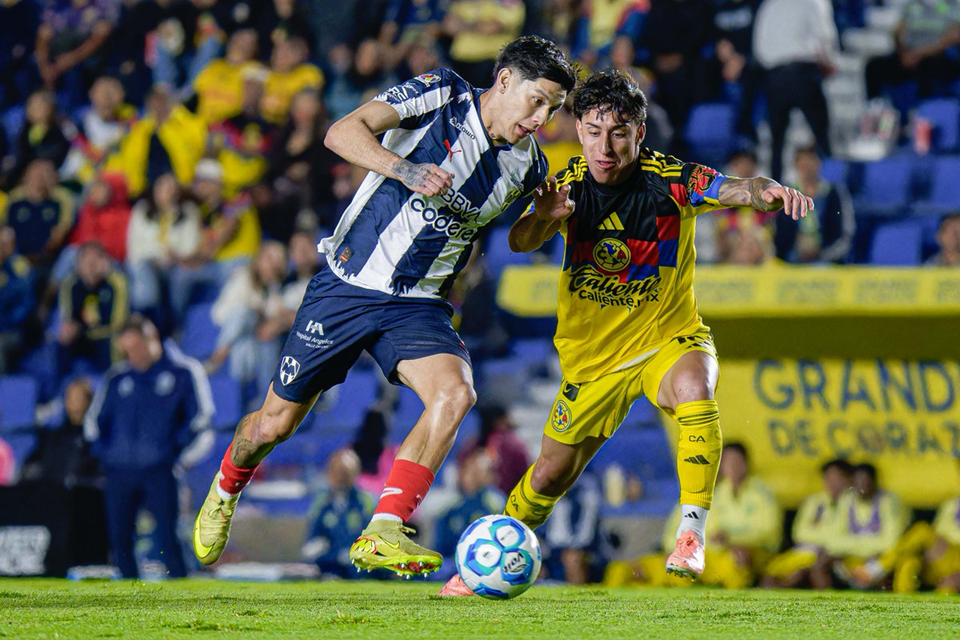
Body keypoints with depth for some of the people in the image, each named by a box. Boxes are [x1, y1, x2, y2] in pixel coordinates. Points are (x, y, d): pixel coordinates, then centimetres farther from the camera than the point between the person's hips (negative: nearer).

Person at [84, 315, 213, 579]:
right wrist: (104, 452, 9)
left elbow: (201, 417, 1)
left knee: (167, 538, -13)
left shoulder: (183, 371, 1)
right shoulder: (118, 377, 13)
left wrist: (176, 451, -4)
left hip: (159, 472, -4)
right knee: (119, 540, 2)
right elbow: (94, 419, 21)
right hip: (118, 473, 4)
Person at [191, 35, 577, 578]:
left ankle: (382, 535, -25)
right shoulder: (440, 95, -13)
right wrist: (403, 169, -39)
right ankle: (224, 492, 39)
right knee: (277, 423, 6)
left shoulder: (527, 166, 1)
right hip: (348, 283, -3)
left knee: (455, 394, -27)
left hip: (418, 304, 3)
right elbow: (343, 132, -24)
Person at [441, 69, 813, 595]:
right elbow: (519, 242, -23)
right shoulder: (567, 185, -9)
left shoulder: (672, 181, -17)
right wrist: (542, 219, -46)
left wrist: (771, 192, -56)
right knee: (551, 475, 9)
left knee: (694, 391, -36)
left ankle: (691, 533, -32)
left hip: (669, 339, -2)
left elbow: (737, 190, -33)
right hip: (590, 354, 2)